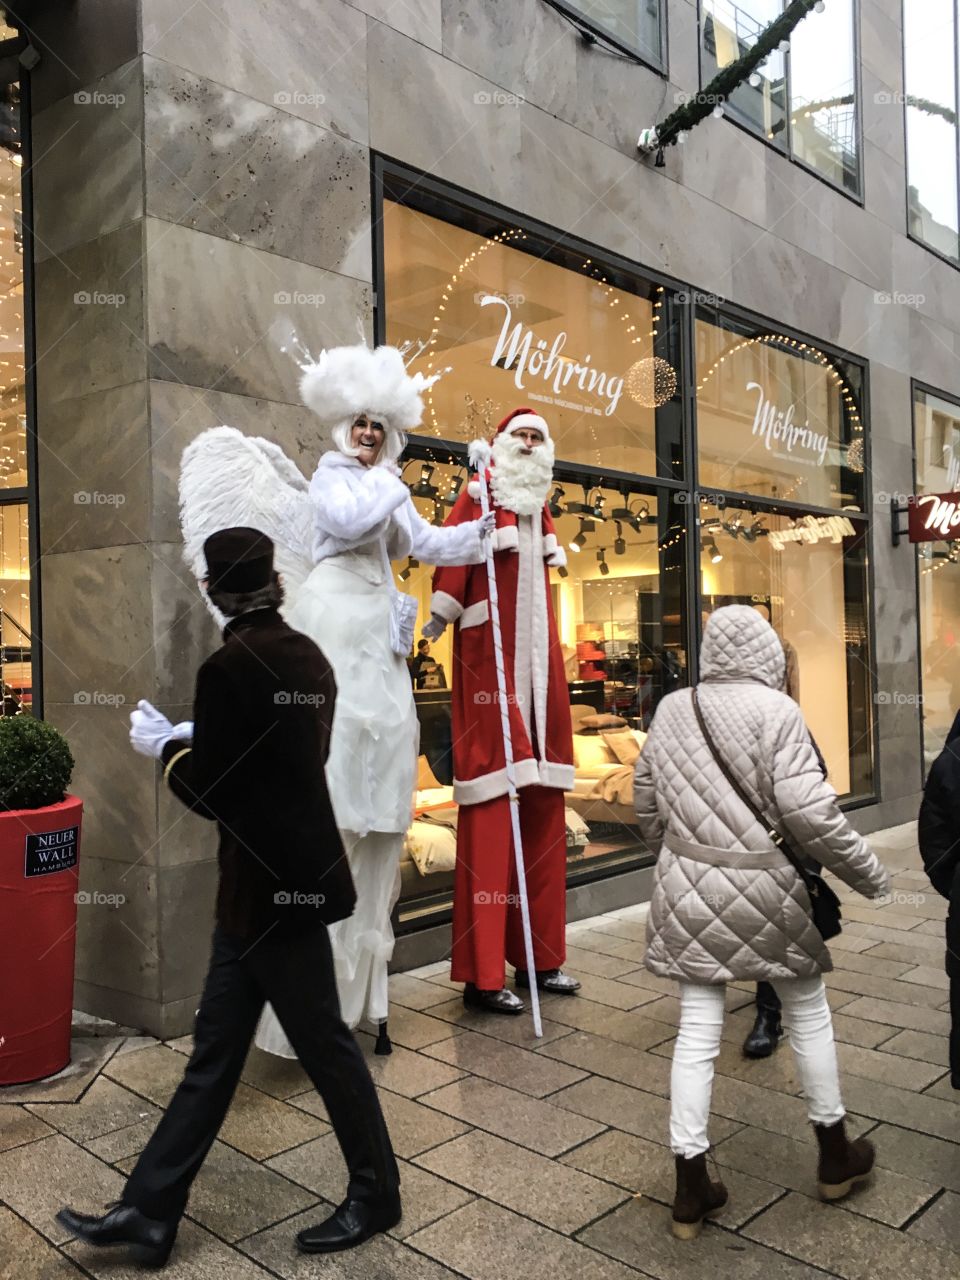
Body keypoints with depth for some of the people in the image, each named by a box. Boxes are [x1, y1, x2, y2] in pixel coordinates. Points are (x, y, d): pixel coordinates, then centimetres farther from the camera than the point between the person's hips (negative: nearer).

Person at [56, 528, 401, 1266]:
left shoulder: (229, 669, -20)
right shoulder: (306, 656, 5)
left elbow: (211, 794, -15)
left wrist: (165, 746, 3)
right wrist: (196, 739, 19)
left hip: (272, 885, -9)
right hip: (284, 873, 9)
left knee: (324, 1045, 8)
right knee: (214, 1050, 14)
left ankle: (377, 1194, 28)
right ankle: (149, 1212, 27)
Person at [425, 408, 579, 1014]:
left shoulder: (540, 509, 20)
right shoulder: (479, 495, -2)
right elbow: (452, 561, -12)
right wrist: (437, 623, -21)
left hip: (538, 656, 8)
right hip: (490, 656, -8)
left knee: (544, 804, 7)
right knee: (491, 805, -8)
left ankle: (539, 957, 18)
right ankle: (483, 974, -1)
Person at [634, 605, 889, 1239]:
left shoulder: (672, 710, 3)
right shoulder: (776, 710, -13)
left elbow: (647, 806, 10)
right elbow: (808, 810, -18)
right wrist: (867, 872, -5)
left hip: (689, 890, 4)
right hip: (766, 891, -3)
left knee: (697, 1031, 10)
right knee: (808, 1014, 19)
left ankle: (691, 1187, 17)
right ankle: (836, 1154, 37)